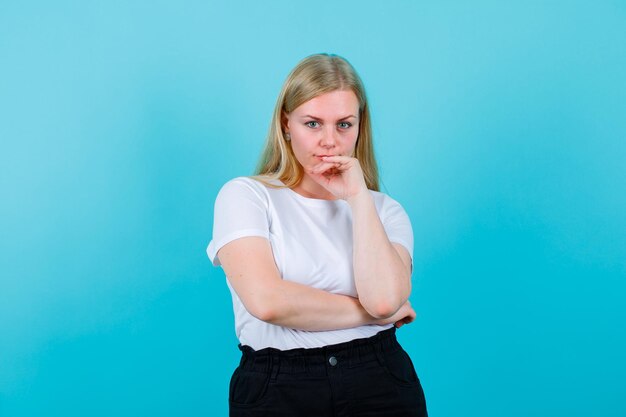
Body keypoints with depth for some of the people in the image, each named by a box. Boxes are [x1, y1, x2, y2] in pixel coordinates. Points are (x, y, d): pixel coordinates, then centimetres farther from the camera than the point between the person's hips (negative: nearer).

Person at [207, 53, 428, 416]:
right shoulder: (244, 195, 3)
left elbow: (384, 299, -8)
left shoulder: (385, 210, 11)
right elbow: (268, 301, -12)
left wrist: (358, 196, -4)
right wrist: (370, 313, -4)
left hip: (382, 385, 2)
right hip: (277, 387, -2)